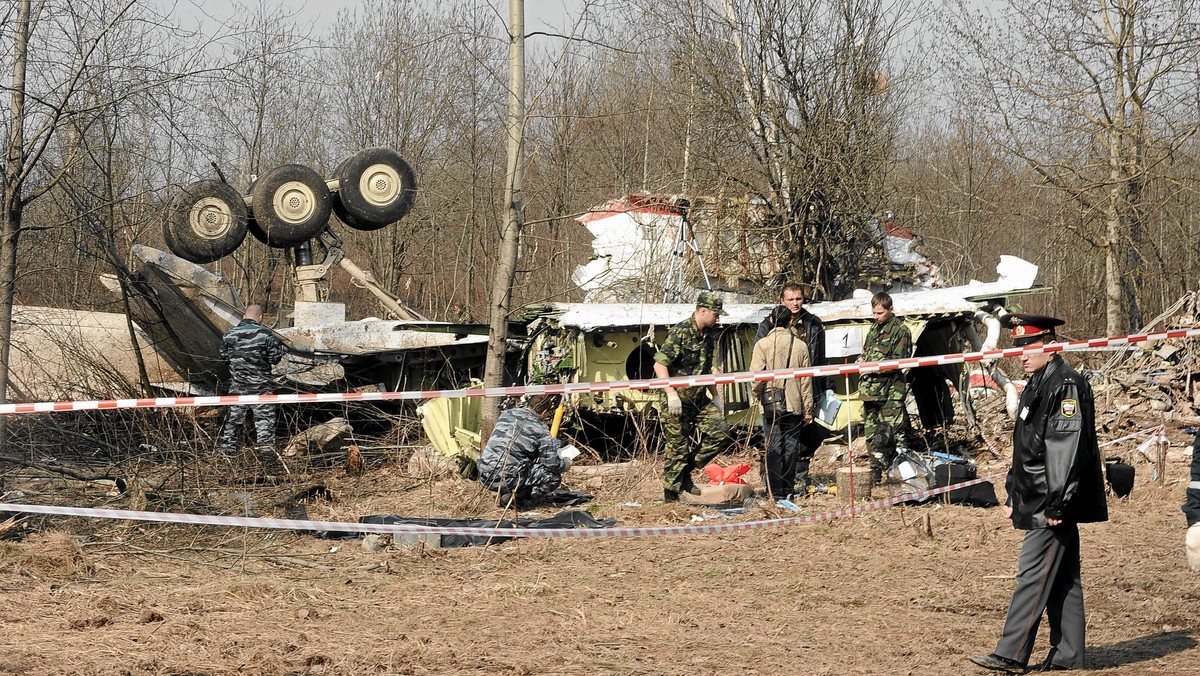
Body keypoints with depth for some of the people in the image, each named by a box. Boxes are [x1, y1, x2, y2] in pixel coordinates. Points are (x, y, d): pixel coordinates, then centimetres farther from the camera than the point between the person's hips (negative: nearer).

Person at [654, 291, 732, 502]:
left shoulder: (708, 336, 12)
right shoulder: (680, 333, -15)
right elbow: (659, 365, -20)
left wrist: (716, 397, 22)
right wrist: (671, 394, -26)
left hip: (699, 400, 8)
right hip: (678, 402, -8)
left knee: (719, 433, -2)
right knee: (677, 448, -3)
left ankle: (686, 471, 12)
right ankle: (670, 496, 7)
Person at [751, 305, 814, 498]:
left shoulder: (763, 344, -6)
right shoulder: (800, 345, 2)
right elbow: (806, 379, 5)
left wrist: (758, 394, 10)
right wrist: (808, 409, 10)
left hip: (771, 402, -2)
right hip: (794, 403, 2)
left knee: (774, 446, 1)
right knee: (791, 445, 7)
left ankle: (775, 490, 0)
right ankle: (789, 489, 9)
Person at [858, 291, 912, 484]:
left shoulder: (900, 330, -5)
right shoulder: (874, 328, 19)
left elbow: (899, 360, -11)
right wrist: (862, 360, 7)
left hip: (890, 391, -7)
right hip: (870, 388, 7)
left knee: (889, 432, -13)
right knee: (871, 433, 9)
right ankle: (875, 472, 14)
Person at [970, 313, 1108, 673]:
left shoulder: (1067, 385, -14)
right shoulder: (1037, 384, 17)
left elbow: (1068, 450, -21)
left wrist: (1056, 506, -23)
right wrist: (1013, 497, 21)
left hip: (1054, 505, -10)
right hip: (1038, 504, 10)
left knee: (1033, 576, -9)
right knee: (1062, 579, 12)